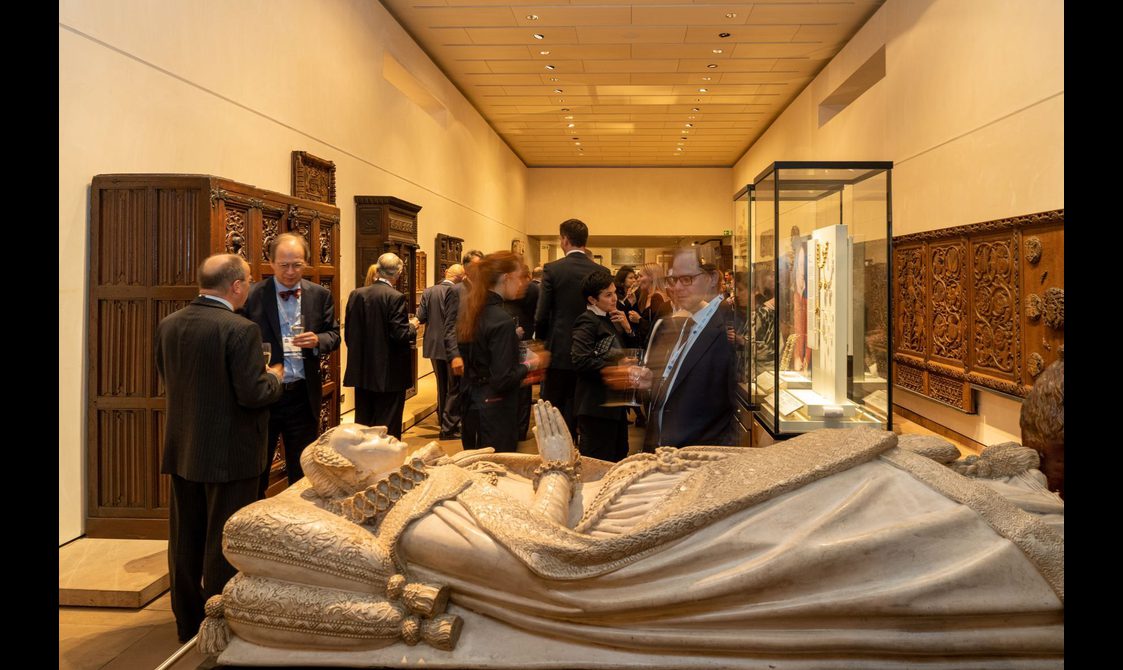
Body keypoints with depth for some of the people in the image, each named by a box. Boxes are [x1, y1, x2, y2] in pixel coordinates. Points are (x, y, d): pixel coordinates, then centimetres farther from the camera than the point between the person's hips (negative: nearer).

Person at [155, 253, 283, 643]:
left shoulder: (168, 325, 2)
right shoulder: (241, 330, -20)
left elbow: (166, 380, 12)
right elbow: (253, 394, -21)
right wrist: (274, 376, -2)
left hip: (181, 450, 7)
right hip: (229, 453, -7)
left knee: (185, 539, 17)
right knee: (223, 542, 6)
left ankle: (187, 622, 31)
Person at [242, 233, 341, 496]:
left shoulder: (320, 295, 3)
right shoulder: (251, 295, -6)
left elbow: (334, 335, 6)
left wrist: (318, 341, -17)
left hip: (303, 395, 2)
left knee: (302, 470, 15)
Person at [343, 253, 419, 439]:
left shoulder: (356, 294, 2)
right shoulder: (395, 297, -16)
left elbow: (348, 333, 5)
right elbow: (400, 335, -19)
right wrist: (412, 326, 2)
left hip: (361, 372, 6)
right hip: (390, 374, -6)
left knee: (362, 423, 15)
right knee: (387, 428, 3)